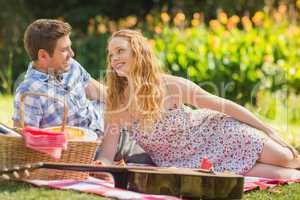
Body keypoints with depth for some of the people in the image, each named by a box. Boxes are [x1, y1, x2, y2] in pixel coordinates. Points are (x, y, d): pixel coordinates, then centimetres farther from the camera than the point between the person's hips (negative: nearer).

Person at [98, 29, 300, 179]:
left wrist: (268, 131, -8)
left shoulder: (172, 86, -22)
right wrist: (103, 164, -44)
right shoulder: (116, 106, -18)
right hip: (187, 162, 1)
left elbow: (225, 106, -13)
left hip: (215, 132, -1)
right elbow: (107, 156, -18)